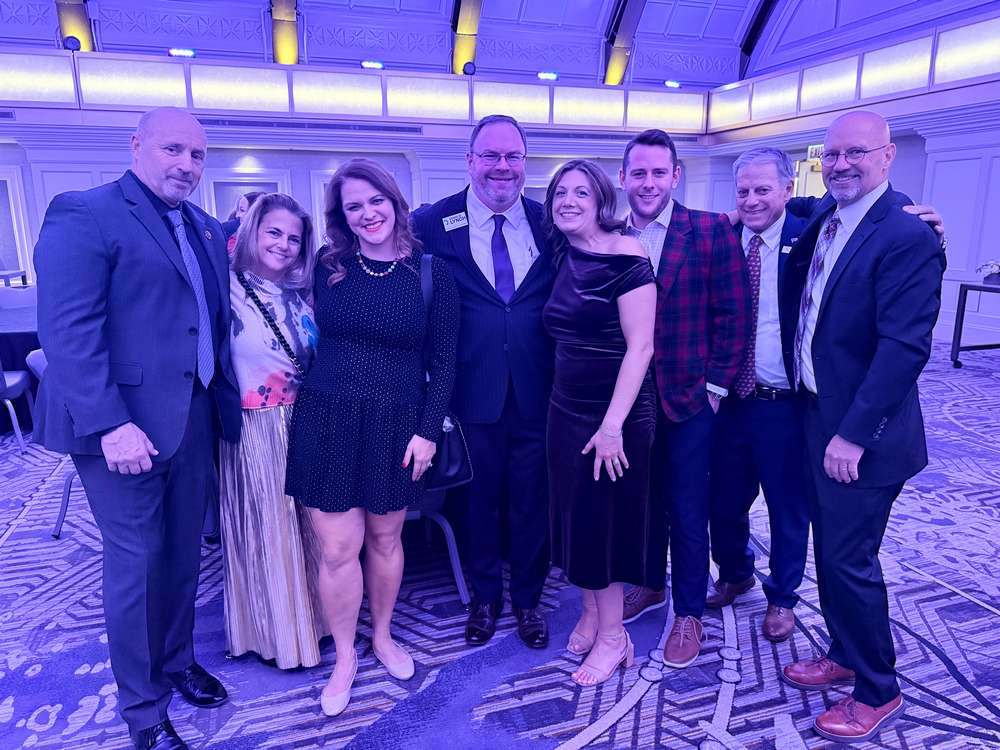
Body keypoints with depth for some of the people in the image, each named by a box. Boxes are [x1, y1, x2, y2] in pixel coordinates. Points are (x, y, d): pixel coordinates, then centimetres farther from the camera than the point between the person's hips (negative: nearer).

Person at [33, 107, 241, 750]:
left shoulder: (207, 230, 15)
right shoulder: (84, 214, -7)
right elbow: (68, 330, -16)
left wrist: (230, 395, 6)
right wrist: (110, 423, -22)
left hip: (195, 421, 6)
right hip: (126, 425, -6)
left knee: (184, 557, 17)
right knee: (136, 565, 6)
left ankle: (178, 663, 40)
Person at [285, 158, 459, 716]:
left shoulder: (432, 272, -3)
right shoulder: (328, 267, 2)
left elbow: (443, 361, -2)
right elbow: (313, 339, 13)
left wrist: (428, 430, -6)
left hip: (397, 426, 0)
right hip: (327, 421, 1)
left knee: (385, 539, 14)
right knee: (338, 549, 3)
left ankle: (383, 637, 40)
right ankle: (345, 657, 28)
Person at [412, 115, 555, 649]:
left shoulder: (549, 222, 3)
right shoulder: (432, 223, -3)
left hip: (537, 391, 2)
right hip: (472, 392, -1)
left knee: (532, 500, 14)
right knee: (479, 498, 15)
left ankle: (527, 599, 36)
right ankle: (485, 598, 38)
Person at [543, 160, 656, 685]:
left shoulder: (625, 257, -14)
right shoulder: (564, 258, 7)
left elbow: (640, 346, -18)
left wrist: (612, 425, -21)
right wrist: (560, 402, 5)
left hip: (617, 413, -6)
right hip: (566, 408, 7)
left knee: (608, 519, 5)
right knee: (575, 515, 15)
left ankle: (611, 635, 25)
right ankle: (591, 611, 36)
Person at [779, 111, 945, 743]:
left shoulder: (909, 237, -17)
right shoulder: (821, 217, 8)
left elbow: (905, 347, -22)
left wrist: (854, 434, -23)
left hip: (860, 434, -8)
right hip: (816, 415, 8)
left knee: (850, 559, 4)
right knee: (829, 549, 19)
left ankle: (878, 690, 27)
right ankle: (845, 655, 40)